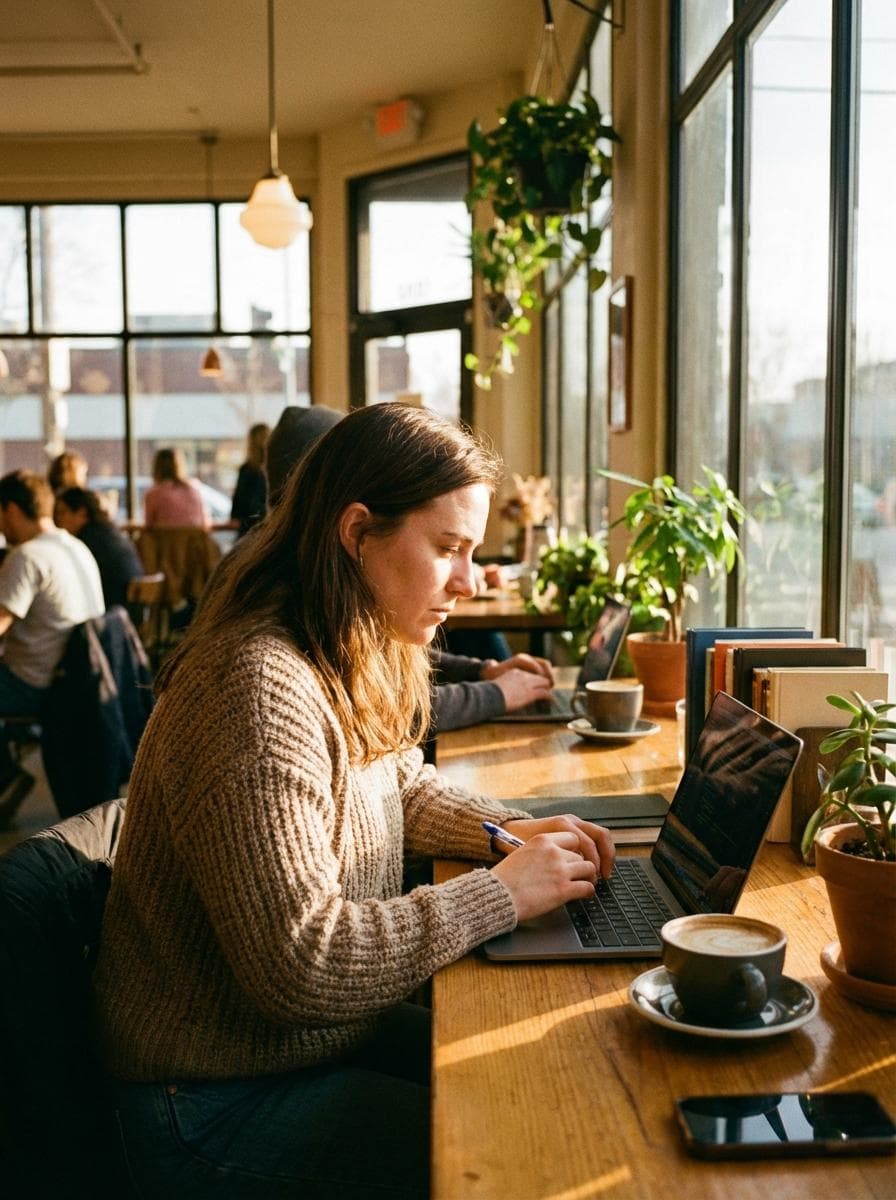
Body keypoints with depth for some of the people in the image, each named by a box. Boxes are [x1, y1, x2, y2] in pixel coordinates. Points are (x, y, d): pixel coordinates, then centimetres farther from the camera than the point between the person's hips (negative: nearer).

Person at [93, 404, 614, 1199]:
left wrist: (512, 831, 0)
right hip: (218, 1108, -8)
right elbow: (300, 965, -30)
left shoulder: (354, 659, 2)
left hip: (331, 1034, 9)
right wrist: (500, 893, -22)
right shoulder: (261, 689, -28)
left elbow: (400, 789, 19)